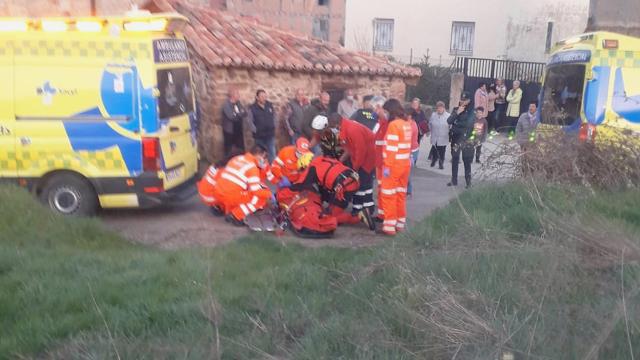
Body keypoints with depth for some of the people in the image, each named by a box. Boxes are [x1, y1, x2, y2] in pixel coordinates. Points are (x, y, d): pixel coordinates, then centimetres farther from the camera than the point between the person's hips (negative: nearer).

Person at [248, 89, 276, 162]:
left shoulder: (270, 105, 2)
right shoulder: (252, 108, -9)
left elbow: (274, 116, 12)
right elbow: (250, 121, -7)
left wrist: (273, 127, 7)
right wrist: (256, 130, -9)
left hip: (270, 134, 2)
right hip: (259, 136, -2)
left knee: (272, 153, 0)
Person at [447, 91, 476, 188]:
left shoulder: (471, 112, -5)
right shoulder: (456, 109, 8)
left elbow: (469, 124, -18)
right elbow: (449, 121, -4)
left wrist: (456, 123, -13)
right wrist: (457, 113, -15)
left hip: (466, 139, -4)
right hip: (455, 138, 4)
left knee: (467, 161, -3)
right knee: (454, 160, 8)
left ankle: (468, 182, 5)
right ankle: (454, 180, 17)